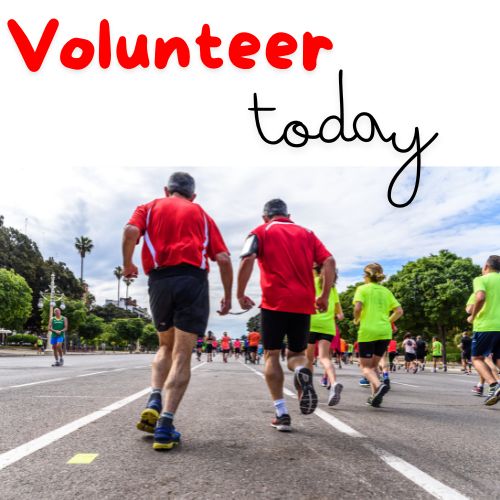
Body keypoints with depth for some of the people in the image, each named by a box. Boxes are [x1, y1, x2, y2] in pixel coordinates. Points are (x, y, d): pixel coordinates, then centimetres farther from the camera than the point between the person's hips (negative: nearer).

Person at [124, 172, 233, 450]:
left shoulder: (150, 207, 19)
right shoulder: (200, 213, 19)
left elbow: (131, 231, -5)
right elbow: (223, 258, 8)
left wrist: (128, 265, 10)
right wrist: (228, 296, 17)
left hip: (159, 280, 2)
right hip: (193, 280, -1)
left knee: (166, 346, 21)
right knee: (182, 355, -1)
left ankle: (154, 402, 2)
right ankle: (165, 427, -8)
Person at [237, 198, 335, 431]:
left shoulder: (261, 232, 9)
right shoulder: (306, 233, 18)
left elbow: (247, 260, -8)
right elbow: (329, 261, 6)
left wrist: (240, 294, -2)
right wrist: (325, 296, 10)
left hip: (274, 303, -3)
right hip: (304, 304, 3)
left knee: (272, 355, 8)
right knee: (296, 354, 16)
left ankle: (281, 413, 0)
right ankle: (302, 371, -20)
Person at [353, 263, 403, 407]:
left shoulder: (362, 289, 0)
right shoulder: (386, 291, 14)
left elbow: (358, 308, -15)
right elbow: (399, 311, 8)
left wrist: (356, 320, 4)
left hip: (367, 332, -5)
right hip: (385, 332, 5)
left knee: (365, 367, 2)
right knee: (373, 365, 19)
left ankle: (379, 385, -26)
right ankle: (375, 396, 8)